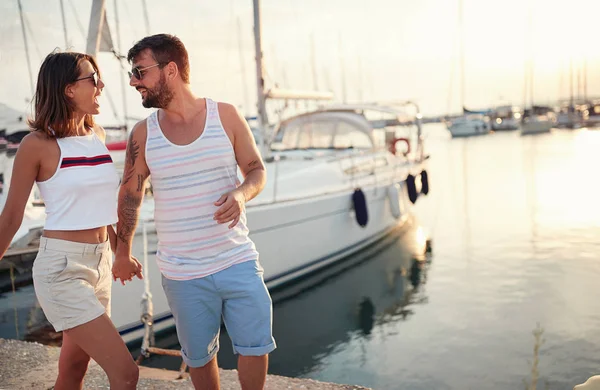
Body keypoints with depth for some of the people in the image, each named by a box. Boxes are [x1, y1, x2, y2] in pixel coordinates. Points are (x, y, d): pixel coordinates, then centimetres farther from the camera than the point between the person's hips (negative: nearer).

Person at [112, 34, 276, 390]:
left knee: (256, 346, 5)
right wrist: (123, 252, 19)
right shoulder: (143, 134, 0)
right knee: (199, 356, 12)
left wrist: (242, 194, -19)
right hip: (182, 274, 1)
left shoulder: (226, 116, -3)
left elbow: (257, 170, 4)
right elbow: (130, 194, 11)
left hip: (238, 262, 0)